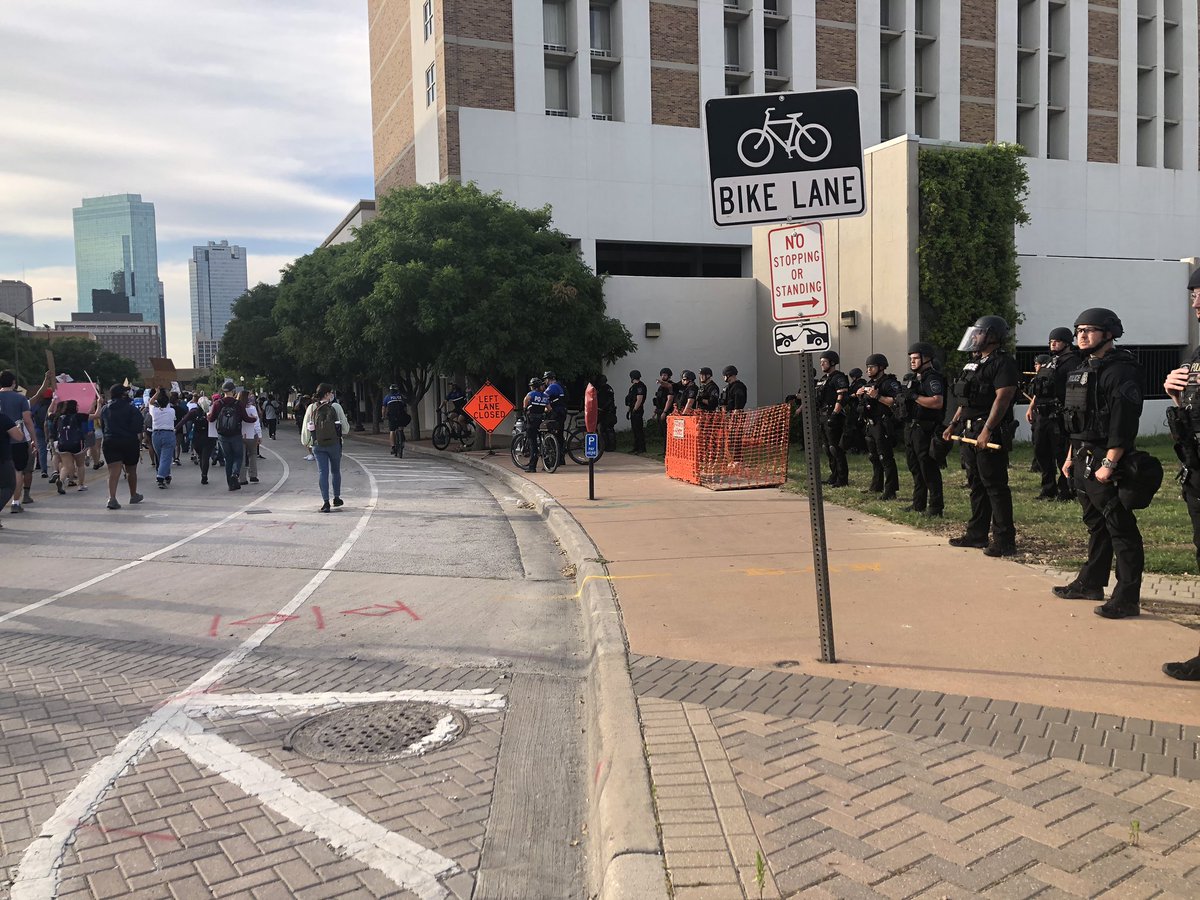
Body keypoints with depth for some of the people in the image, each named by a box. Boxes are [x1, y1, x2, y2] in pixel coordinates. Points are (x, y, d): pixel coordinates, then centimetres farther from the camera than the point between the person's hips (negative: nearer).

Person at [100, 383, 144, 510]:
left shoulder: (105, 409, 8)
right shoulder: (131, 409, -6)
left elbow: (102, 427, 14)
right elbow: (138, 428, -14)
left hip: (110, 442, 2)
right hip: (130, 442, -2)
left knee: (114, 471, -7)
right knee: (131, 470, 15)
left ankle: (112, 497, -26)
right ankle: (133, 495, 31)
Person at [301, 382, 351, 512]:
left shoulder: (311, 408, 0)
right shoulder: (335, 406, -7)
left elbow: (305, 428, 4)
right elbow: (345, 428, -4)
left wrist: (306, 443, 17)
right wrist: (347, 422, 18)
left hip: (318, 445, 1)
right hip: (334, 443, -1)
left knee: (322, 472, 2)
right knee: (336, 471, 17)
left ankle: (325, 502, -5)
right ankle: (336, 498, 27)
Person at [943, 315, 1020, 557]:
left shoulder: (1003, 364, -11)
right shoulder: (975, 363, 19)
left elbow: (1002, 399, -20)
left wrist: (987, 431, -27)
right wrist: (953, 424, 19)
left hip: (990, 434, -9)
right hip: (970, 433, 9)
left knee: (995, 486, -7)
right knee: (976, 484, 14)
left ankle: (1004, 540, -2)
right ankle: (977, 534, 23)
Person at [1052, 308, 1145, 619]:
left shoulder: (1121, 371, -13)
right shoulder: (1082, 370, 17)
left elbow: (1123, 424, -21)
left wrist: (1109, 464, -24)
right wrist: (1070, 456, 19)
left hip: (1105, 463, -9)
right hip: (1083, 461, 10)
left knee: (1121, 530, -4)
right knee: (1095, 525, 18)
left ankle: (1127, 598, -1)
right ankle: (1091, 583, 28)